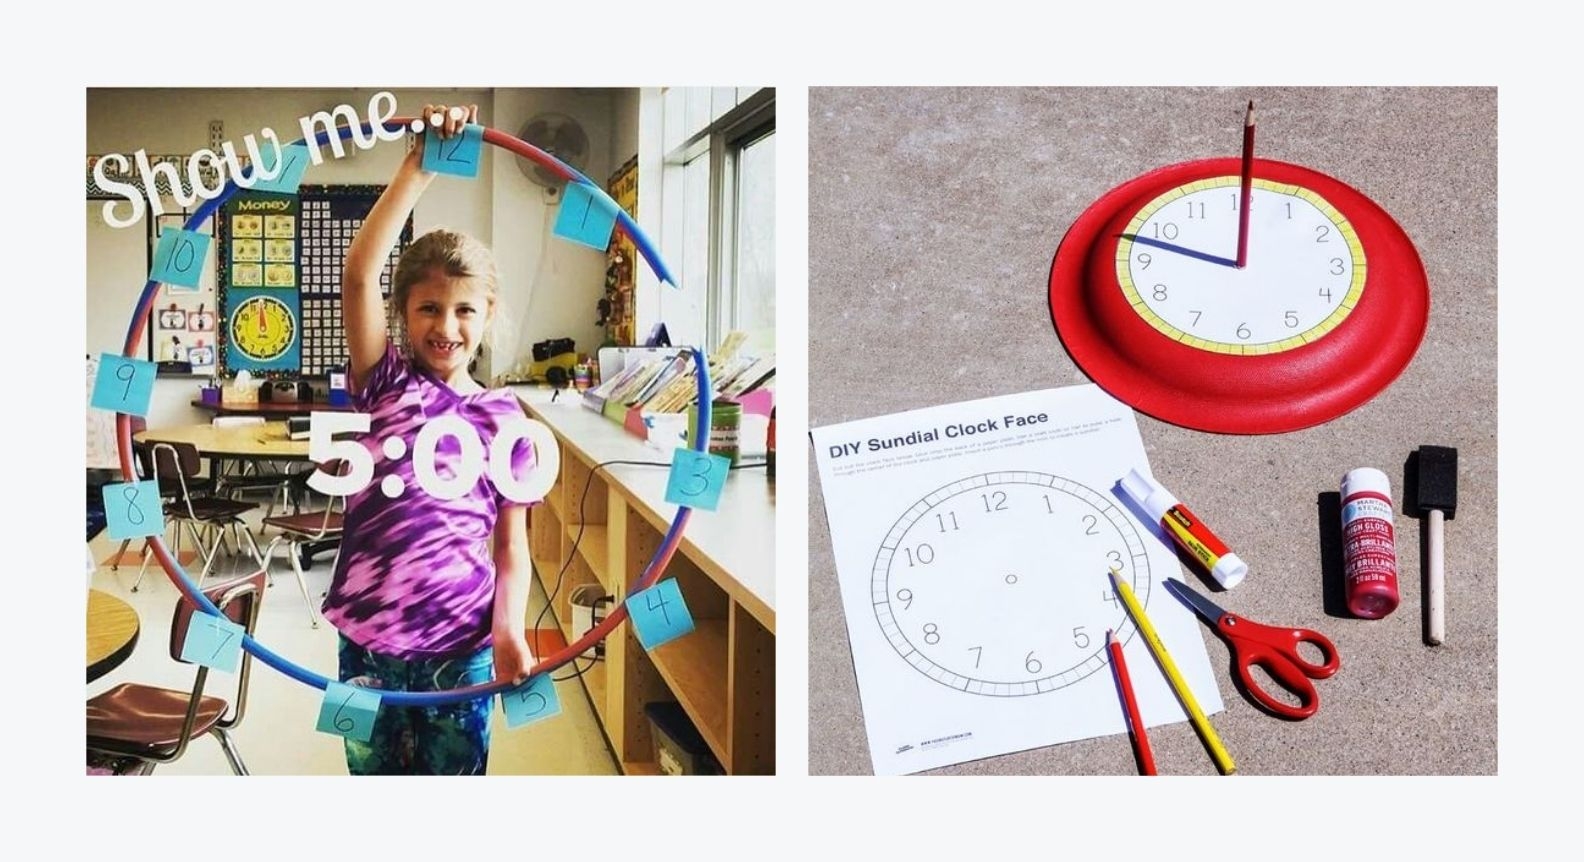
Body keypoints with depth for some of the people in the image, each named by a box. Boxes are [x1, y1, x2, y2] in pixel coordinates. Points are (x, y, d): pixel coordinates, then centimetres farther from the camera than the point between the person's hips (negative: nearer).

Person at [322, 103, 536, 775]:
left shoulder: (502, 415, 1)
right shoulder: (386, 385, 0)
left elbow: (511, 542, 2)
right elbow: (359, 274, -14)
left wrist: (510, 630, -14)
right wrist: (418, 169, -19)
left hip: (463, 649, 0)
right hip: (368, 642, 1)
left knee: (455, 772, 12)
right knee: (373, 772, 15)